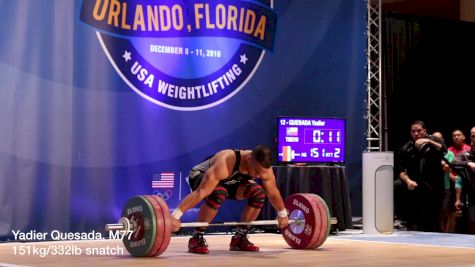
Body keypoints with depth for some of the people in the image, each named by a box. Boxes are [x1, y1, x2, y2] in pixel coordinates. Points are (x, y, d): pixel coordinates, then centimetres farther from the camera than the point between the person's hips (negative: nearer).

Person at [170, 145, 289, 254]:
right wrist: (175, 216, -52)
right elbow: (200, 193, -48)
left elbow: (273, 192, -2)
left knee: (259, 193, -17)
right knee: (218, 193, -39)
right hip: (200, 176, -6)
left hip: (230, 181, 6)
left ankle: (239, 238, -1)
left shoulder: (263, 166, -23)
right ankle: (196, 239, -23)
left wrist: (283, 214, 9)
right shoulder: (226, 164, -42)